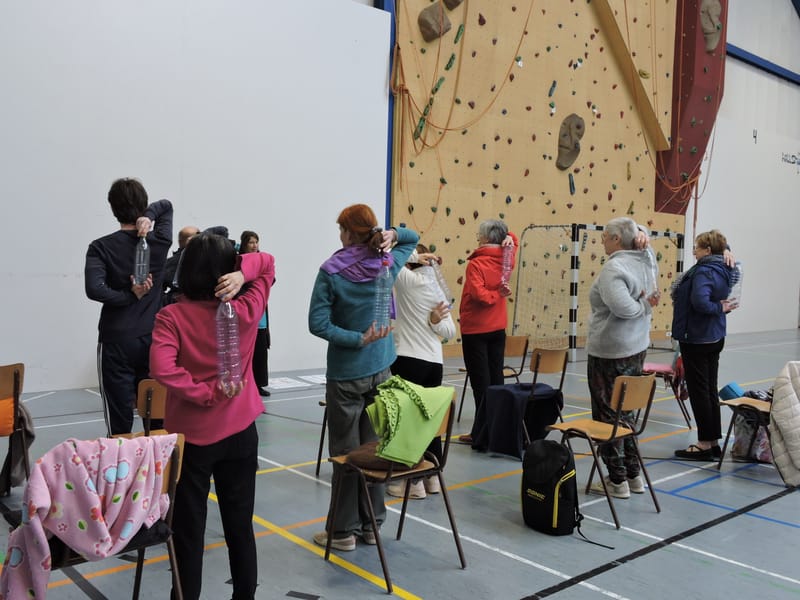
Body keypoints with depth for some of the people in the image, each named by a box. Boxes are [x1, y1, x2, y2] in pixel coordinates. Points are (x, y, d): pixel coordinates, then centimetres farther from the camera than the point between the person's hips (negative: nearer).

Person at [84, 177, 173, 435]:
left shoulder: (101, 247, -7)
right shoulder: (160, 241, 1)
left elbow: (94, 289, -21)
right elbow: (166, 205, 18)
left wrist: (130, 295, -8)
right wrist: (148, 217, -1)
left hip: (116, 342, -3)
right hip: (153, 340, 3)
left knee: (120, 422, 1)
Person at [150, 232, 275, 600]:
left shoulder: (171, 317, -13)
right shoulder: (246, 311, -6)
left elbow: (162, 369, -26)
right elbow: (267, 263, 6)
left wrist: (207, 393, -15)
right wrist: (242, 273, -13)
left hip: (191, 435, -2)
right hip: (240, 432, 3)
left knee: (189, 529, 11)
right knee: (240, 523, 17)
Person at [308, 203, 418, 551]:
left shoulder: (332, 271, -13)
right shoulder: (388, 265, -1)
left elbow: (318, 323, -18)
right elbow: (412, 238, 18)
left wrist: (359, 339, -15)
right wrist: (392, 236, -1)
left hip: (345, 374, -4)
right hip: (380, 369, 5)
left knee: (345, 451, 5)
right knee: (373, 447, 12)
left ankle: (344, 530, 15)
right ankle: (371, 525, 23)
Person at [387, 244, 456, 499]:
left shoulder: (406, 279, -5)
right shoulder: (437, 290, 14)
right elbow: (450, 332, 12)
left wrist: (413, 257, -7)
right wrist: (434, 322, -3)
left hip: (408, 360, -7)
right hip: (435, 362, 7)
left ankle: (414, 482, 6)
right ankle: (432, 477, 22)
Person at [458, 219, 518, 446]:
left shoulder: (476, 264, -18)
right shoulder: (505, 259, 2)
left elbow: (478, 294, -27)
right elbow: (513, 241, 21)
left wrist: (498, 295, -10)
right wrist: (509, 238, -1)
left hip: (475, 329, -6)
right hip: (498, 327, 7)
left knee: (480, 382, -2)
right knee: (495, 379, 13)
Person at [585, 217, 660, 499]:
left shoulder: (613, 268, -20)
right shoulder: (642, 262, 6)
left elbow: (622, 306, -31)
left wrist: (644, 305, -14)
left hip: (610, 353, -9)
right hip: (637, 348, 9)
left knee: (607, 414, 2)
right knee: (625, 412, 17)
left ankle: (617, 480, 10)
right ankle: (633, 475, 26)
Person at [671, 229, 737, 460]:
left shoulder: (704, 271, -20)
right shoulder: (723, 270, 8)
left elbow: (700, 301, -32)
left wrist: (719, 308, -16)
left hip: (696, 339, -9)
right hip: (715, 337, 9)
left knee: (699, 391, 0)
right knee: (709, 390, 14)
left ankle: (705, 444, 8)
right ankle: (713, 442, 21)